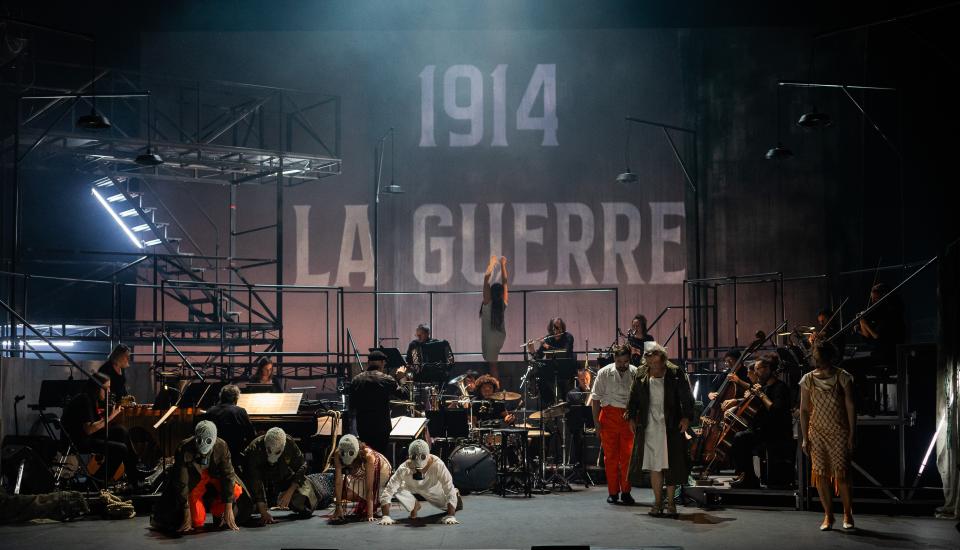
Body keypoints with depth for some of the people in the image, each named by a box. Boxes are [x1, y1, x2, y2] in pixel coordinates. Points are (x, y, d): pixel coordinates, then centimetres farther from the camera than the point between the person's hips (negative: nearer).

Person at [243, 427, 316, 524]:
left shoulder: (290, 443, -27)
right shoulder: (255, 448, -35)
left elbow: (301, 467, -15)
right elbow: (254, 480, -38)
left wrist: (289, 493, -27)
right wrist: (263, 512, -45)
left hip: (284, 476, 1)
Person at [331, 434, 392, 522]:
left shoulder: (368, 455, -41)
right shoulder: (338, 454, -32)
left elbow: (369, 487, -40)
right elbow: (338, 482, -29)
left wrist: (370, 513, -41)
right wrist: (338, 507, -32)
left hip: (380, 468, -3)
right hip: (360, 473, 3)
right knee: (345, 493, -13)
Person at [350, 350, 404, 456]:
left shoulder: (356, 380, 0)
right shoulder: (387, 380, -12)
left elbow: (352, 407, 5)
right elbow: (403, 395, -3)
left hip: (362, 426, 4)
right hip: (381, 426, -4)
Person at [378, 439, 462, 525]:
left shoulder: (437, 465, -42)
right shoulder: (404, 469, -39)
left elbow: (449, 488, -38)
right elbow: (387, 492, -36)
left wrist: (451, 516, -40)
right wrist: (386, 516, -40)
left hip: (434, 488, 0)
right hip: (412, 489, 0)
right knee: (396, 490, -24)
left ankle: (455, 495, 33)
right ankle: (414, 505, 7)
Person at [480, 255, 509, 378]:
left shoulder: (488, 303, -16)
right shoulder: (503, 304, -5)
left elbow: (486, 279, -17)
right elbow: (505, 282, 2)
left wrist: (491, 264, -9)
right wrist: (502, 265, 6)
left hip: (490, 338, -6)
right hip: (500, 336, 6)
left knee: (492, 365, -4)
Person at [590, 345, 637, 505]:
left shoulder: (636, 374, 1)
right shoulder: (604, 373, 0)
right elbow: (595, 398, 2)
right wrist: (596, 420, -3)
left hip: (629, 417, 0)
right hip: (609, 415, 0)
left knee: (628, 456, -1)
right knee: (610, 455, 4)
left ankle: (625, 492, 11)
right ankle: (613, 492, 13)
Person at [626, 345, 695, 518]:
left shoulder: (676, 374, -2)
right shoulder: (641, 376, 7)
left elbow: (687, 398, -1)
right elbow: (634, 398, 17)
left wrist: (686, 417, -11)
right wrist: (632, 417, 10)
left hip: (671, 427, -2)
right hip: (649, 427, 2)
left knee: (671, 465, -1)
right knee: (654, 465, 3)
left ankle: (670, 502, 8)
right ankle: (658, 501, 13)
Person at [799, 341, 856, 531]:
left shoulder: (843, 378, -5)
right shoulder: (808, 380, 1)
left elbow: (851, 407, -4)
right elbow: (804, 410, 4)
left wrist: (852, 435, -8)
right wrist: (804, 438, 1)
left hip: (839, 433, -2)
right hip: (817, 433, 2)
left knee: (841, 474, -4)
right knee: (821, 474, 1)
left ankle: (847, 514, 12)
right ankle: (828, 515, 11)